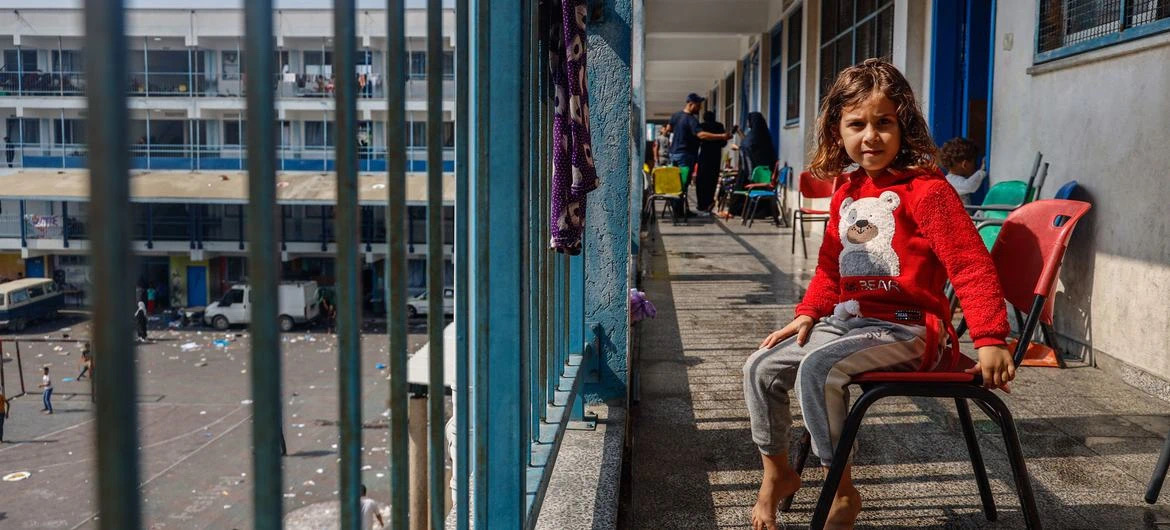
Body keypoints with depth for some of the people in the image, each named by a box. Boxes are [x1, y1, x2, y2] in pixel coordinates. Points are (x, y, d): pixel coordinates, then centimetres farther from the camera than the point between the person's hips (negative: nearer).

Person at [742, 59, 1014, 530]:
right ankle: (776, 472, 23)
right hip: (848, 320, 8)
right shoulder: (846, 191, 11)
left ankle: (841, 492, -12)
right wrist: (807, 314, 10)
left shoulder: (926, 190, -13)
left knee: (819, 368, -31)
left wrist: (990, 340, -22)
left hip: (906, 328, -8)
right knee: (761, 367, 1)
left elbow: (971, 265, -17)